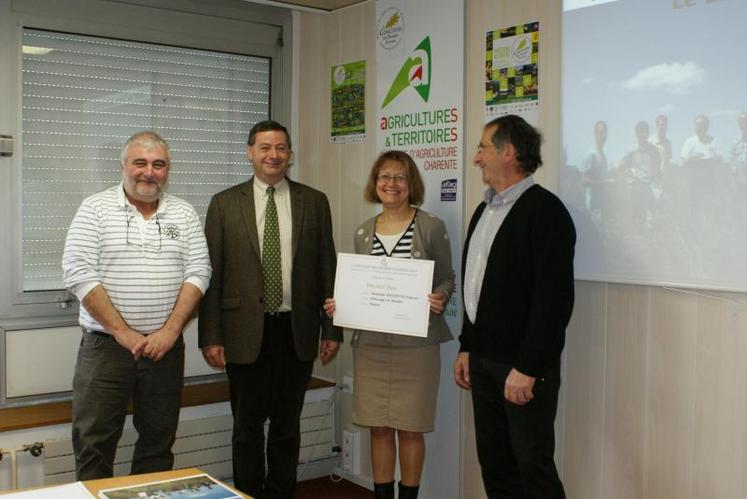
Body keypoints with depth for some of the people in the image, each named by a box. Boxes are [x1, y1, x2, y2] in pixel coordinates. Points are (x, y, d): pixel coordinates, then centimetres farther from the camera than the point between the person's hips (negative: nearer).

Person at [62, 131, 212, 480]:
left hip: (165, 347, 3)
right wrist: (123, 332, -14)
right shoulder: (95, 209, -1)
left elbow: (198, 273, 1)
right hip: (104, 346, -2)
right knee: (93, 445, 2)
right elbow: (78, 274, -10)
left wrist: (169, 331, -11)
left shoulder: (184, 214, 7)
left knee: (158, 443, 12)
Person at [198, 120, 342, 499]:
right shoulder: (224, 203, 1)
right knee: (247, 427, 10)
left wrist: (332, 329, 3)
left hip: (297, 331, 1)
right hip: (246, 332, -1)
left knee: (287, 426, 13)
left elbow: (327, 269, 6)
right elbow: (211, 274, 0)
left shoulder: (314, 202, 5)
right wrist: (210, 336, -5)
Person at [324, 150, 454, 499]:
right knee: (378, 428, 10)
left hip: (416, 344, -3)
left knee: (410, 428, 5)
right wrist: (339, 304, -3)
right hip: (370, 344, 3)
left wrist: (441, 298, -18)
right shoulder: (363, 232, 8)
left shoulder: (431, 227, -3)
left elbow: (447, 279, 2)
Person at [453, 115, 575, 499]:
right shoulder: (484, 211, 14)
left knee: (534, 466, 0)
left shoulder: (545, 211, -13)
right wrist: (467, 348, 17)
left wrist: (528, 368, -20)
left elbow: (553, 298, -19)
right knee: (494, 462, 14)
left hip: (524, 366, -8)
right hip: (483, 360, 8)